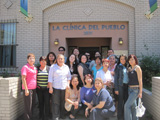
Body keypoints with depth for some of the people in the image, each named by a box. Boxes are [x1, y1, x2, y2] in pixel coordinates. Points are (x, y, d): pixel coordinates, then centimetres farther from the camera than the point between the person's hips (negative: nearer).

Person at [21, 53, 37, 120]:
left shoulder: (35, 68, 14)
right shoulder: (25, 67, -9)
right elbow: (23, 79, -14)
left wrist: (36, 86, 15)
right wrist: (26, 89, -17)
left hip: (34, 88, 8)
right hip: (28, 89, -8)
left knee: (32, 104, 15)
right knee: (28, 105, 0)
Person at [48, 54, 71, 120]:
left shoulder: (66, 67, 11)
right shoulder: (53, 67, 1)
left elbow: (69, 77, 16)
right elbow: (50, 78, -3)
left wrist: (68, 84, 3)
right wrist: (50, 87, -8)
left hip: (64, 88, 3)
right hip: (56, 88, -3)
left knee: (63, 103, 8)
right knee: (56, 103, -1)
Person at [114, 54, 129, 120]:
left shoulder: (127, 67, 11)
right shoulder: (118, 67, -1)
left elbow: (129, 77, 10)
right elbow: (116, 78, -4)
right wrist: (116, 89, -9)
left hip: (127, 85, 4)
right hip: (120, 85, -4)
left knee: (126, 100, 8)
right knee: (120, 101, 1)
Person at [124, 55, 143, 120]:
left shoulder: (137, 67, -8)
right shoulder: (129, 68, 12)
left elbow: (140, 80, -11)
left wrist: (140, 91, -14)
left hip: (135, 89, -7)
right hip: (130, 89, 7)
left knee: (127, 105, -10)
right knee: (133, 105, 14)